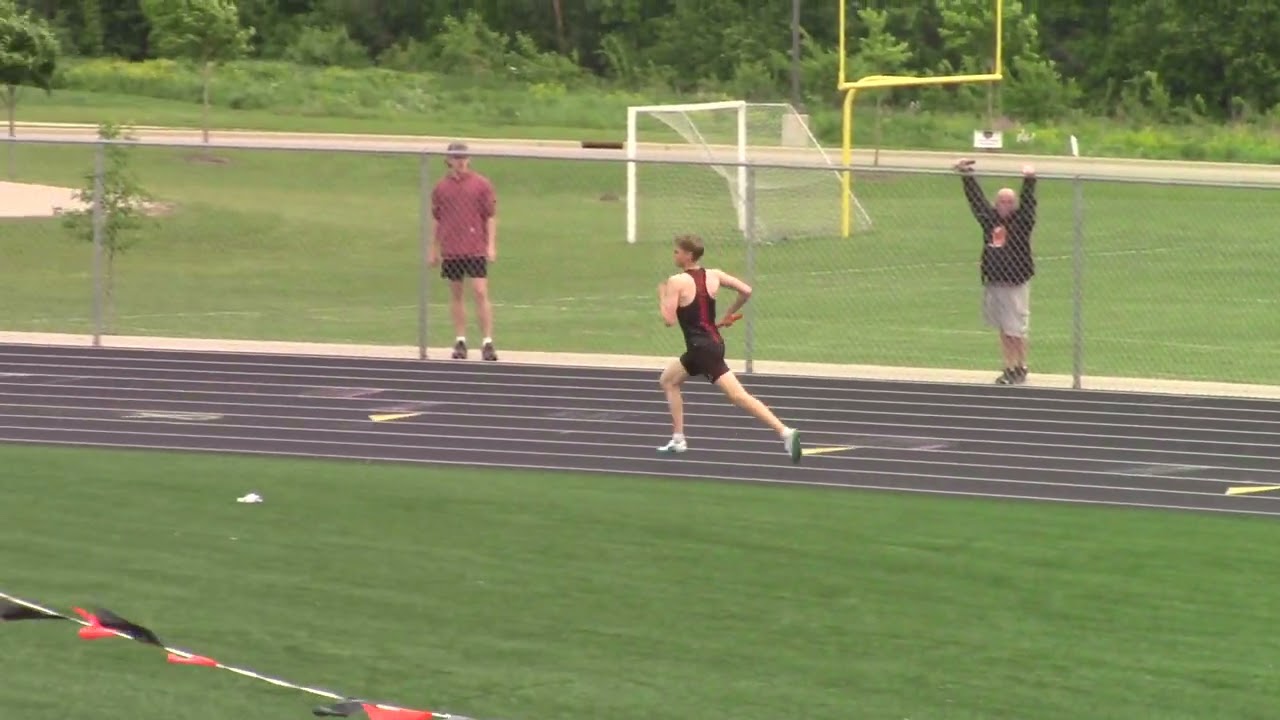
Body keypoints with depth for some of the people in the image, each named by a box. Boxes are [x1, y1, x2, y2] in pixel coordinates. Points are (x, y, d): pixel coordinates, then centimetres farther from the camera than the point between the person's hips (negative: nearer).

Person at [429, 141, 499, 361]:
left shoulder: (481, 184, 0)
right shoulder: (441, 187, 7)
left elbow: (491, 217, 1)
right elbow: (437, 220, 14)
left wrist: (491, 245, -7)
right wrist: (433, 249, 14)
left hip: (476, 249, -3)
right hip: (450, 251, 3)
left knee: (480, 293, -9)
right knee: (455, 295, 7)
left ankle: (487, 342, -8)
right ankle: (460, 341, 14)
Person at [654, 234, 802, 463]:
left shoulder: (677, 282, -13)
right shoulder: (714, 276, 7)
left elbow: (669, 319, -17)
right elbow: (746, 291, 6)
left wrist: (662, 297, 1)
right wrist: (729, 314, 19)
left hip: (702, 348, -9)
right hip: (713, 341, 9)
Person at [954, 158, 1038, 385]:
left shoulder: (1021, 221, -6)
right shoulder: (989, 218, 6)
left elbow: (1027, 202, -21)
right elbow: (976, 197, 14)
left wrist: (1029, 181, -35)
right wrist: (967, 176, 15)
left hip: (1016, 284, -5)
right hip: (993, 282, 5)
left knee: (1016, 331, 0)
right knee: (1003, 331, 11)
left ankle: (1021, 368, 11)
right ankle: (1010, 368, 18)